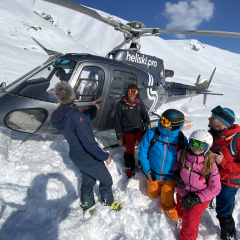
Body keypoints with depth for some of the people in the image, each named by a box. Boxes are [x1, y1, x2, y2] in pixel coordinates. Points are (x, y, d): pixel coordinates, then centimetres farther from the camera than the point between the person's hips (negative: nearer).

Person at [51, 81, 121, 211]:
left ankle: (86, 203, 49)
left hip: (77, 155, 8)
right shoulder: (75, 116, -33)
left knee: (88, 179, 30)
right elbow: (89, 143, -32)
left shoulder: (59, 115, -6)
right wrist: (104, 156, -20)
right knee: (106, 180, 16)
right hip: (88, 158, -8)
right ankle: (107, 201, 39)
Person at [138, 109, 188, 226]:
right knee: (153, 195, 24)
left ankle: (176, 219, 40)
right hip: (153, 174, 1)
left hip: (170, 178, -1)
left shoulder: (181, 139, -17)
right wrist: (148, 171, -13)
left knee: (167, 204, 8)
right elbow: (142, 152, -11)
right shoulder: (151, 133, -21)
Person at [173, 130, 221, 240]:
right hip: (182, 193, 4)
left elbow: (215, 188, -15)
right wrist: (176, 172, -12)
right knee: (182, 214, 24)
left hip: (200, 197, -3)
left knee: (190, 223, -9)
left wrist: (197, 198, -23)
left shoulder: (210, 164, -25)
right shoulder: (182, 154, -19)